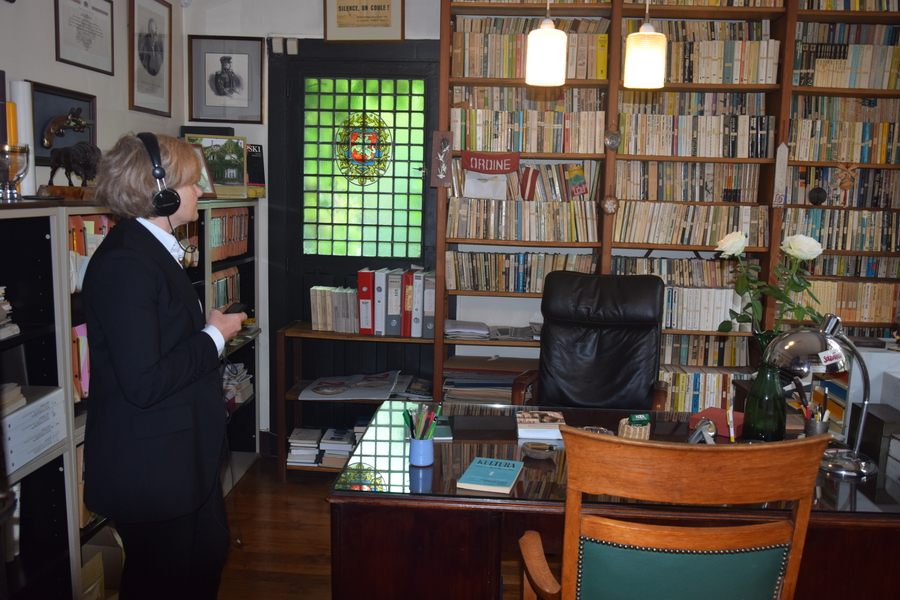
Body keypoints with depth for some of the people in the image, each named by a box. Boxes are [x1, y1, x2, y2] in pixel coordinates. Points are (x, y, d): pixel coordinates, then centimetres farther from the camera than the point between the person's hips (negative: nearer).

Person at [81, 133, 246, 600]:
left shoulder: (154, 249, 9)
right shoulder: (124, 263, -24)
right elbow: (144, 384, -29)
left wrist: (211, 328, 6)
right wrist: (214, 337, -18)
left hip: (185, 456, 10)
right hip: (149, 468, -10)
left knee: (209, 554, 24)